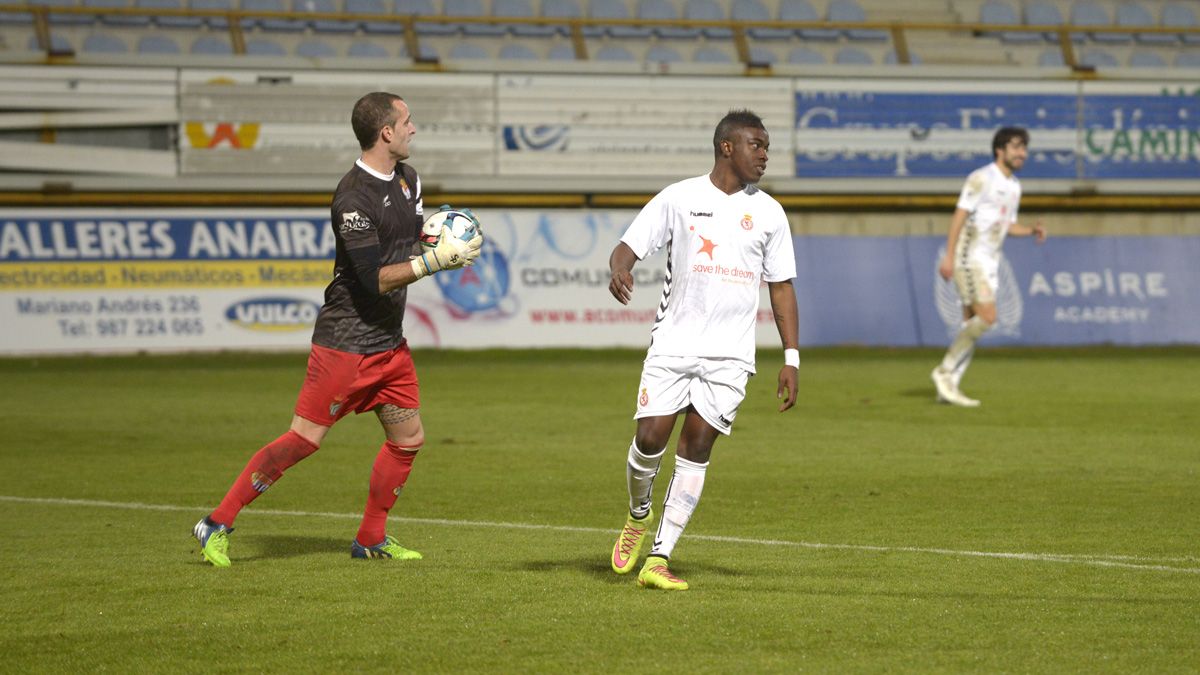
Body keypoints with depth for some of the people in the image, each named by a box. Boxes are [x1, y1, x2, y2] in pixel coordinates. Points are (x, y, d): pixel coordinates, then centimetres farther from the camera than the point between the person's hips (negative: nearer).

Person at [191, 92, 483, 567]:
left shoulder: (407, 179, 8)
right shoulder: (354, 197, -21)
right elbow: (375, 278, -24)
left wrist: (445, 246, 1)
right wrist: (434, 261, -26)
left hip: (389, 341, 9)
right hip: (346, 342, -9)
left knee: (408, 439, 9)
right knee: (304, 438, -8)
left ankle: (371, 538, 23)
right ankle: (218, 525, -1)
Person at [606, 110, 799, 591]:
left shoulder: (768, 212, 9)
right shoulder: (678, 199, 2)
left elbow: (781, 286, 13)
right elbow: (628, 247, 1)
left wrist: (791, 358, 7)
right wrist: (619, 269, -24)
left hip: (729, 354, 1)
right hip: (672, 343, -1)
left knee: (696, 449, -4)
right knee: (651, 438, -10)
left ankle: (658, 558, -1)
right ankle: (638, 516, 21)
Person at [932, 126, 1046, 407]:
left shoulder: (1014, 185, 15)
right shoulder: (981, 178, -11)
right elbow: (959, 216, -15)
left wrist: (1032, 231, 2)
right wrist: (949, 256, -21)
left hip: (989, 261, 8)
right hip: (968, 256, -8)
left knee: (972, 324, 3)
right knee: (986, 317, -18)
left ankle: (949, 387, 5)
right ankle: (945, 371, -9)